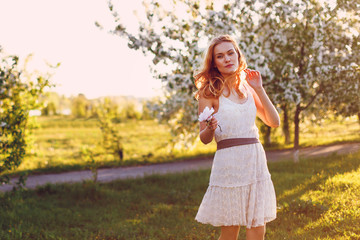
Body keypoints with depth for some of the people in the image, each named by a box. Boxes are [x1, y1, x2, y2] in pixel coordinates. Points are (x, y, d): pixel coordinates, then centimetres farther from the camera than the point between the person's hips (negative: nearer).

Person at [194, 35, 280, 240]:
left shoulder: (247, 88, 13)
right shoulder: (210, 92, -2)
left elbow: (274, 122, 7)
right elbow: (204, 138, -2)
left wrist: (259, 89, 1)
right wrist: (211, 128, -24)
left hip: (257, 161, 5)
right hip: (229, 163, -5)